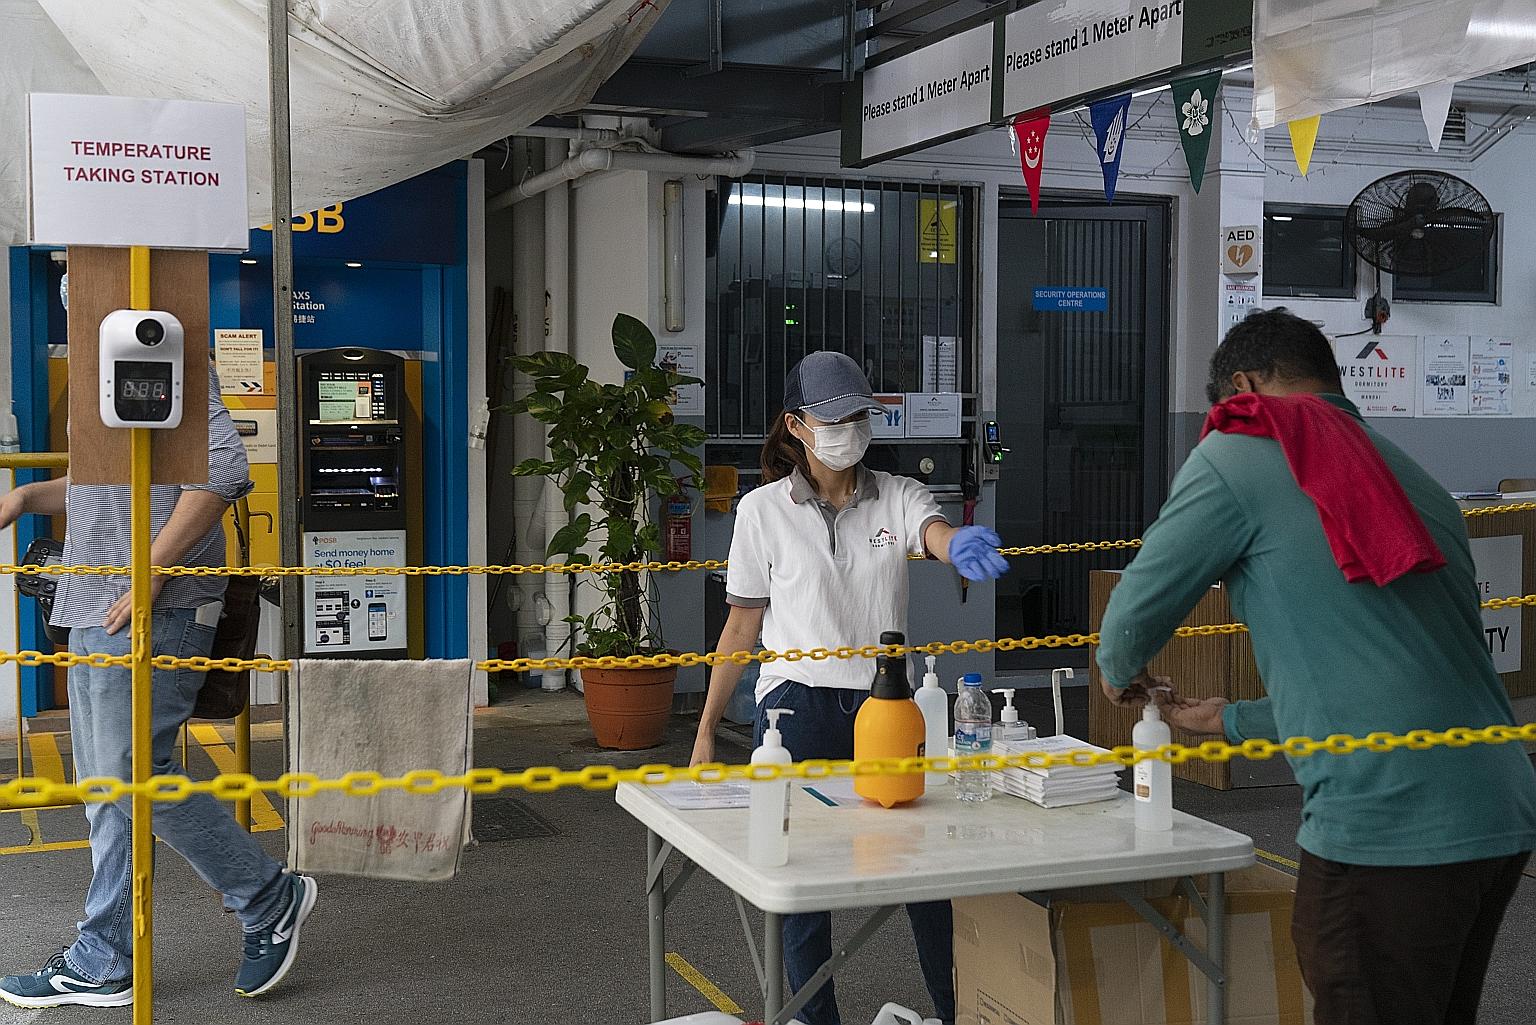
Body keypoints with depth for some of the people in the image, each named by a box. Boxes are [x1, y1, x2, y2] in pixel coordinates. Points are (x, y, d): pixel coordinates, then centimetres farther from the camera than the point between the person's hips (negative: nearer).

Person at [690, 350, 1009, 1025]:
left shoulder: (897, 497, 3)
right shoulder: (764, 510, 0)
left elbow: (936, 534, -21)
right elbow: (742, 626, 5)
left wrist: (961, 546, -46)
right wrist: (706, 728, 4)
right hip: (798, 707, -1)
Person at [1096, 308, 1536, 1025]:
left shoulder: (1239, 457, -2)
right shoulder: (1418, 482, 22)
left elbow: (1138, 609, 2)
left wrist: (1120, 673, 25)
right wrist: (1233, 719, 38)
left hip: (1387, 826, -8)